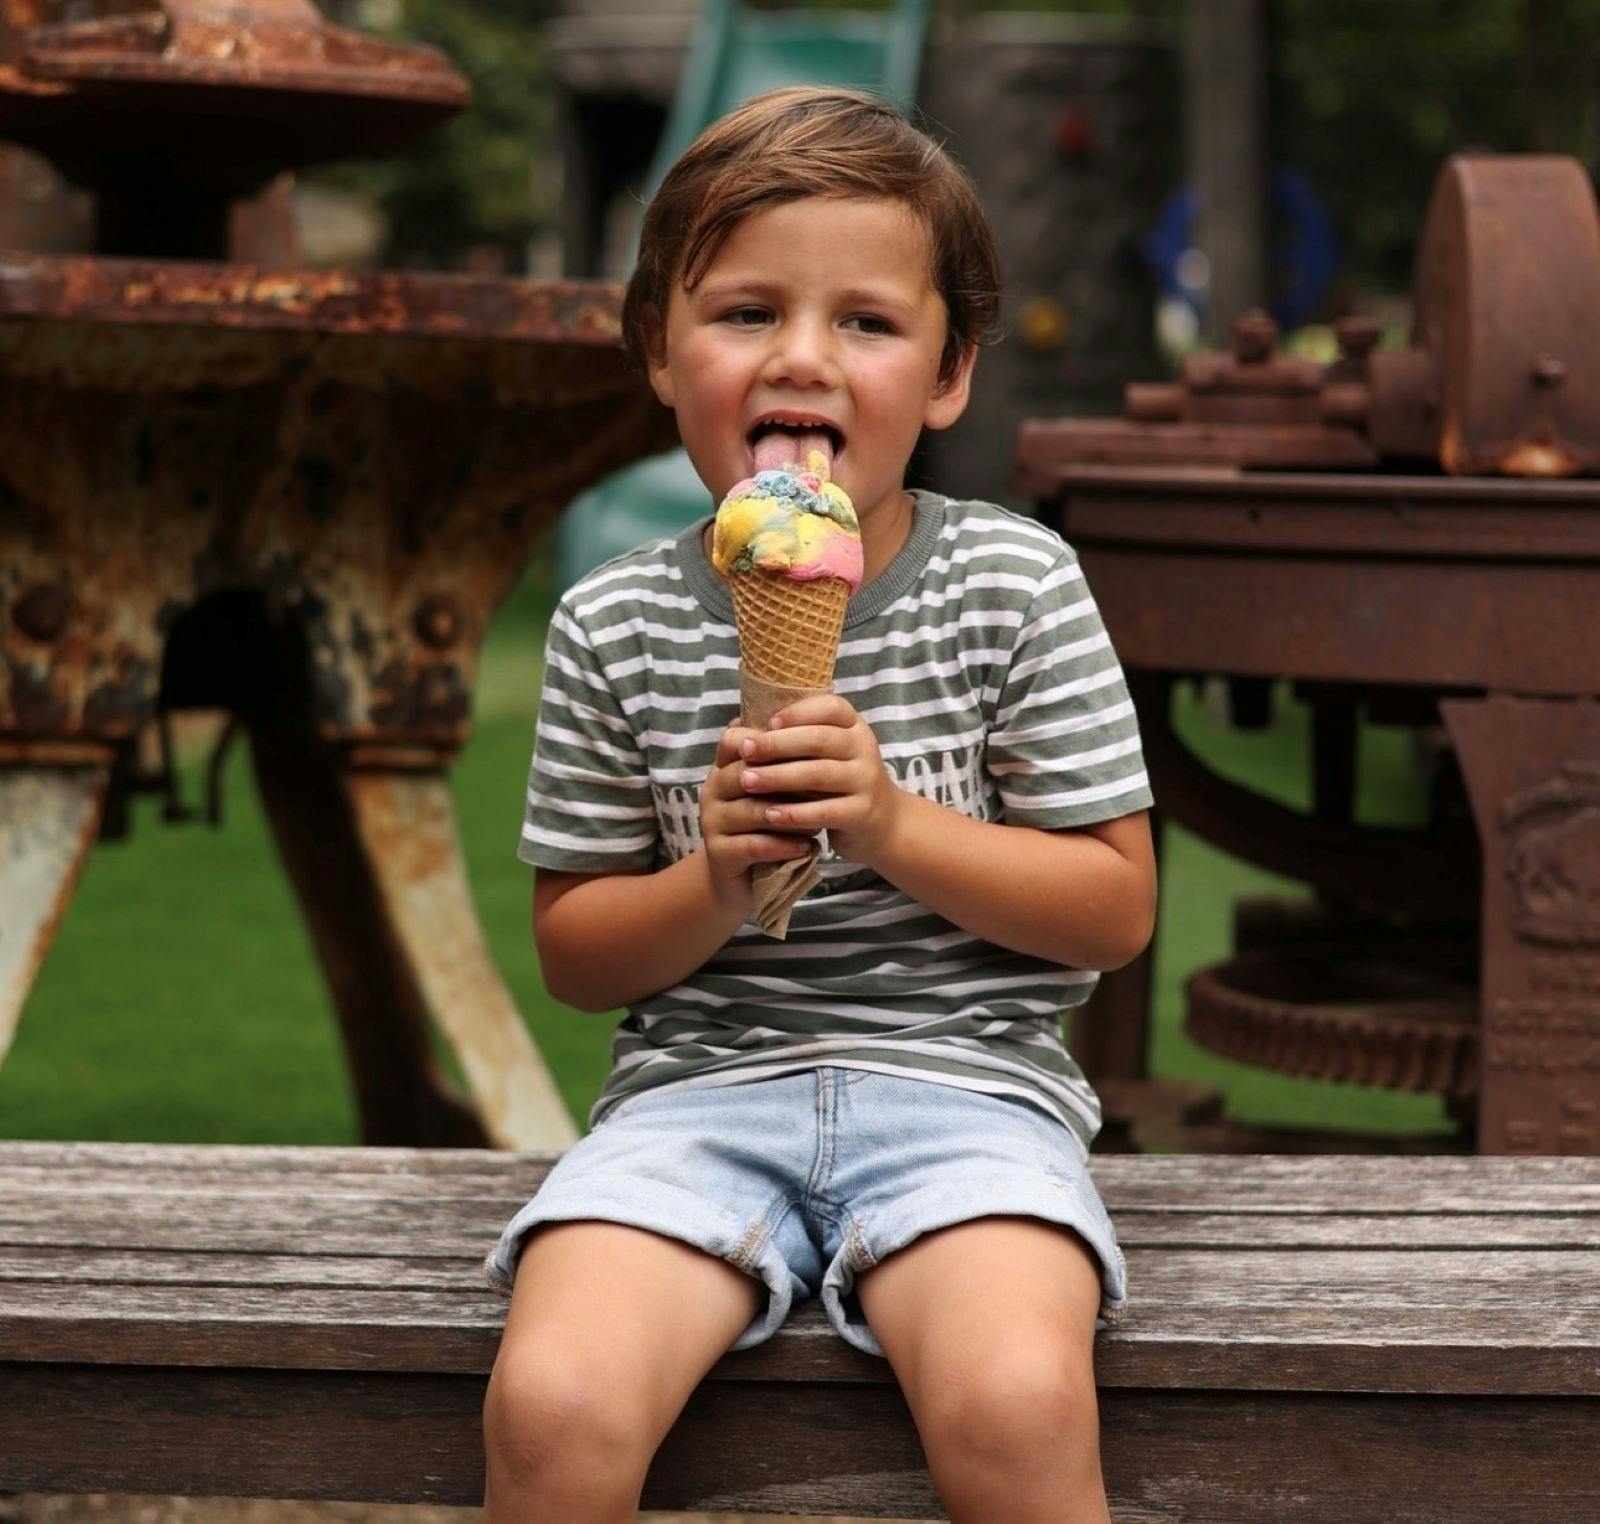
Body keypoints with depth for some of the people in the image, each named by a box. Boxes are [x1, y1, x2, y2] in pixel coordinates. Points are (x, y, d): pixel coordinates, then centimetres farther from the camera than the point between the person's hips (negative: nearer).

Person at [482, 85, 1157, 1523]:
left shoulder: (1016, 585, 0)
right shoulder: (613, 629, 3)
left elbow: (1117, 907, 1)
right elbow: (573, 951, 9)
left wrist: (898, 827, -14)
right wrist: (714, 885, -12)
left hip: (962, 1080, -1)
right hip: (701, 1083, 1)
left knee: (1017, 1404, -31)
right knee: (552, 1407, -26)